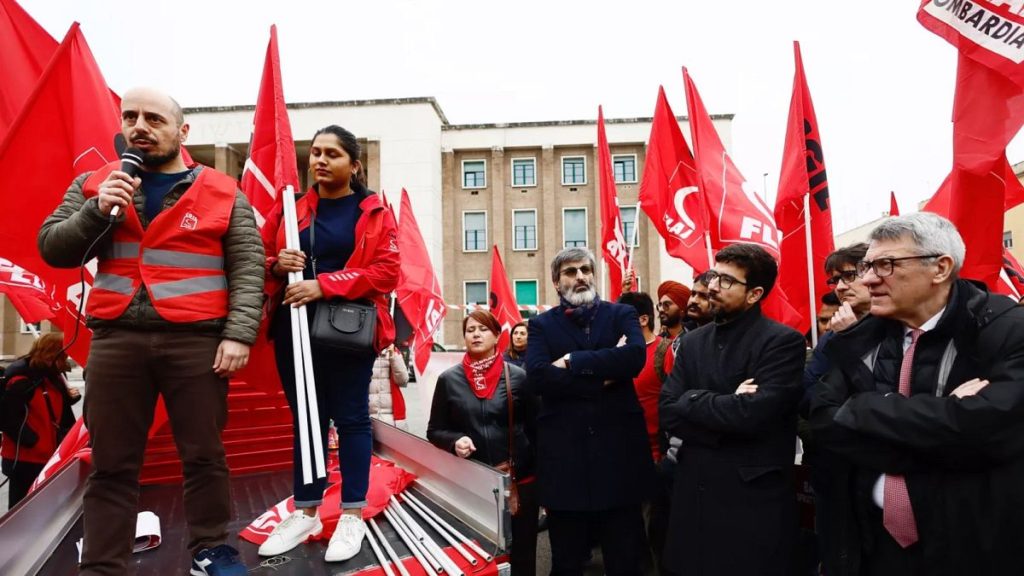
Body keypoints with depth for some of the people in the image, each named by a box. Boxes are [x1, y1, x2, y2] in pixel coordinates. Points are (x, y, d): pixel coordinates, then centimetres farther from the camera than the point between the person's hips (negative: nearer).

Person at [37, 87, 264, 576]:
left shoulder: (222, 193, 5)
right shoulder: (93, 186, 13)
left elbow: (248, 268, -1)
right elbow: (52, 250, 9)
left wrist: (238, 334, -12)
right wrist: (97, 211, -8)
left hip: (196, 340, -2)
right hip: (115, 340, 2)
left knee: (204, 455, 6)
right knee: (111, 465, 9)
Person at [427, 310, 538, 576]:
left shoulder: (518, 376, -1)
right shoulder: (449, 379, 2)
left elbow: (534, 427, 3)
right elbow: (434, 431, 6)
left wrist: (542, 475, -4)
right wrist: (455, 441, -14)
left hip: (520, 481, 0)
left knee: (521, 554, 10)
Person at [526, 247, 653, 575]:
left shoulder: (622, 315, 6)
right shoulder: (541, 325, 5)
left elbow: (635, 356, -15)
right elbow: (538, 377, -12)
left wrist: (573, 361, -13)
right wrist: (603, 375, -14)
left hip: (618, 449, 0)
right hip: (564, 455, 0)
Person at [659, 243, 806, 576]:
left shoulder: (783, 342, -9)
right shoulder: (693, 342, 8)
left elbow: (754, 414, -23)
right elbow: (668, 413, -2)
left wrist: (693, 399, -10)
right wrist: (728, 408, -14)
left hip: (754, 500, -5)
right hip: (694, 495, 5)